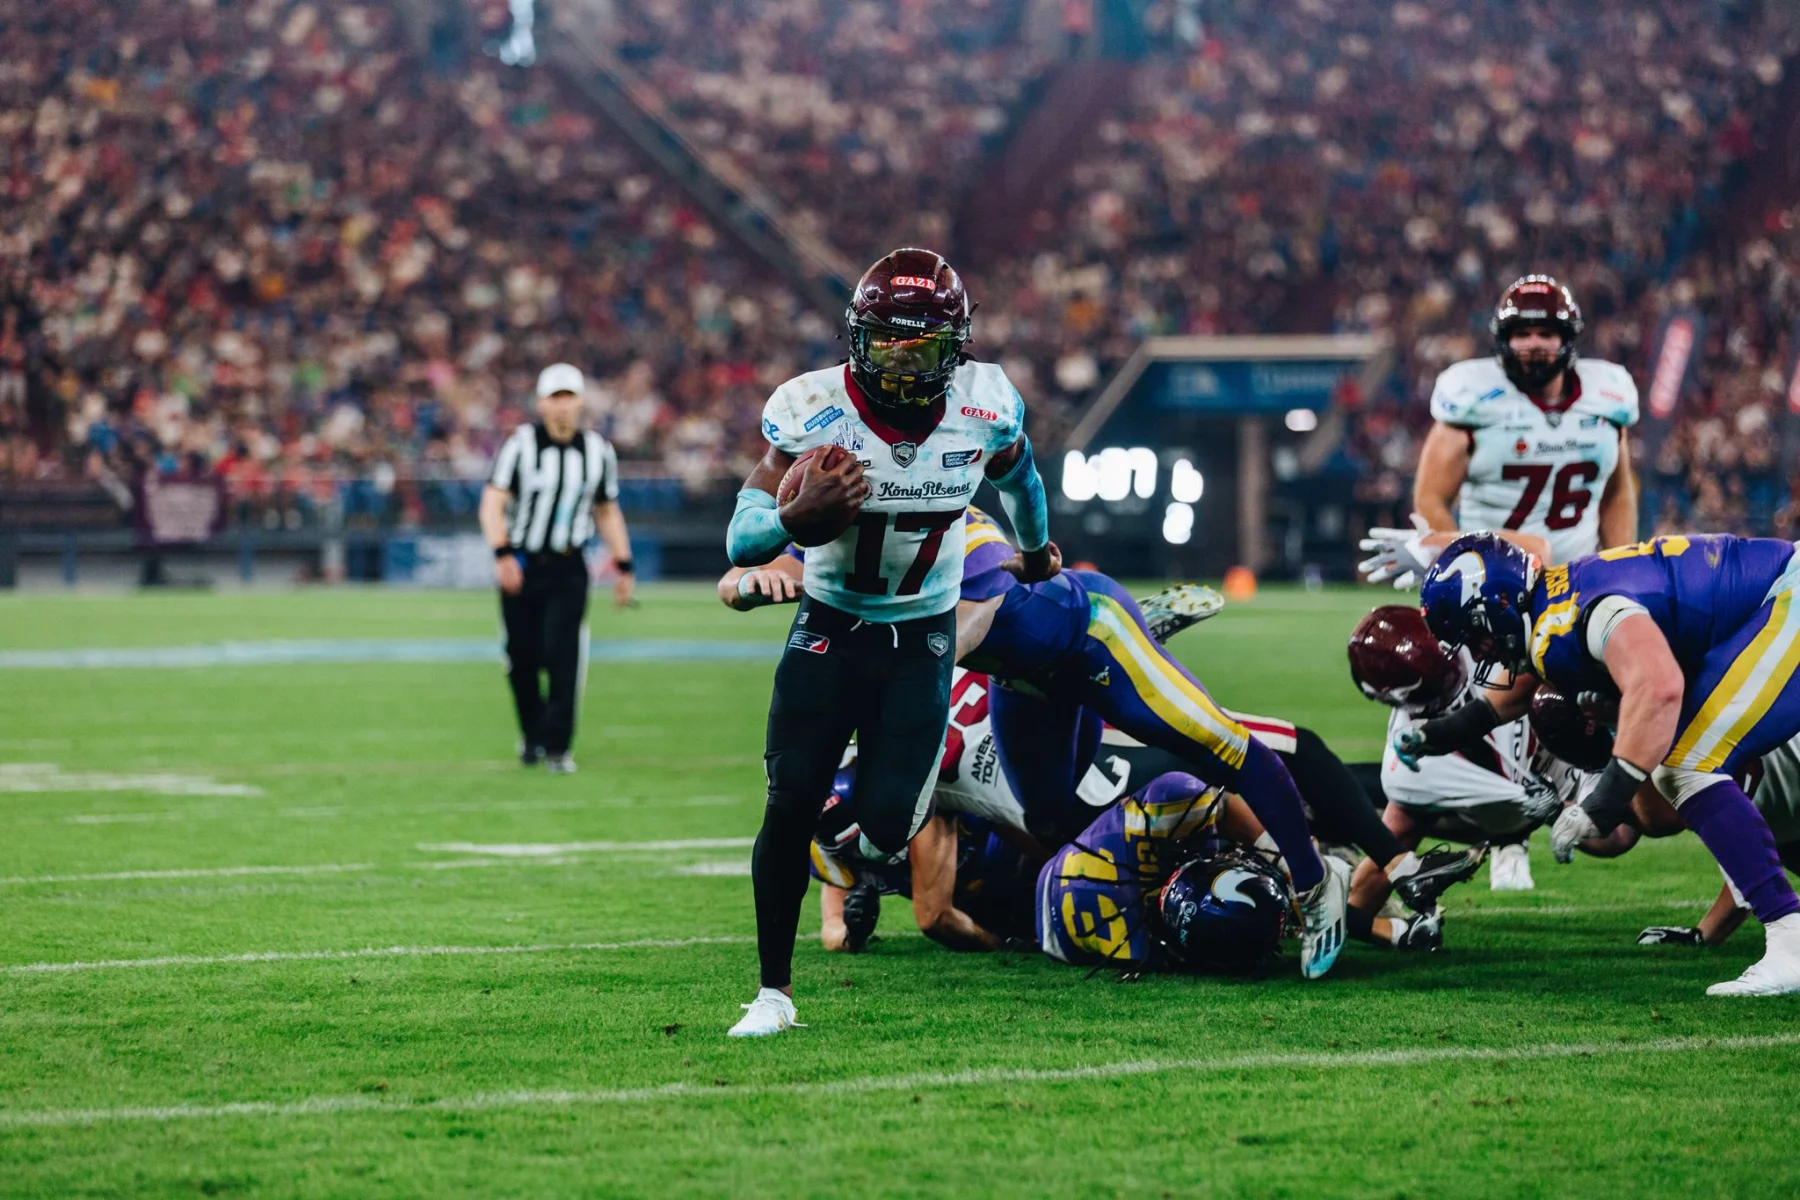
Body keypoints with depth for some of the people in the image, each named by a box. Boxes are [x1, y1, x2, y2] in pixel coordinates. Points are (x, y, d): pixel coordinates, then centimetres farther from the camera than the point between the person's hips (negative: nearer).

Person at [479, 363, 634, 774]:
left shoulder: (597, 451, 4)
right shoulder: (521, 444, -8)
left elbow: (608, 511, 15)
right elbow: (493, 503, -13)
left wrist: (624, 566, 11)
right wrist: (502, 554, -27)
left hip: (568, 567, 1)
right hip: (521, 566, -1)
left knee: (563, 653, -14)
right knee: (523, 659, 6)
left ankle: (556, 745, -11)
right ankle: (532, 732, 30)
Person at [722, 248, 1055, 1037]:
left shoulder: (983, 409, -14)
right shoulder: (814, 412, -20)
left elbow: (1015, 472, 12)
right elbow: (740, 542, -20)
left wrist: (1036, 548, 30)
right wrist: (795, 515, -43)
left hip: (921, 640, 1)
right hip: (828, 630, -1)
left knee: (889, 825, -10)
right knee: (791, 807, -10)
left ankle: (885, 802, 31)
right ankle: (774, 990, 4)